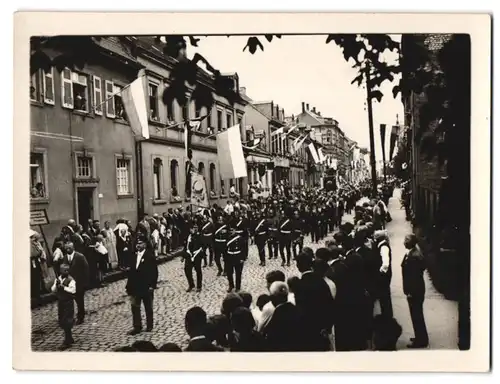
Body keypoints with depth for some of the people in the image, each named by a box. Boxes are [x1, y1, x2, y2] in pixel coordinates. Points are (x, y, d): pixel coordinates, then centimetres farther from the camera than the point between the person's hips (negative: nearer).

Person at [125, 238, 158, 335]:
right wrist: (129, 285, 6)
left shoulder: (150, 256, -10)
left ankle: (149, 326, 24)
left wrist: (152, 285, -16)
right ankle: (137, 327, 13)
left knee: (148, 308, 10)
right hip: (135, 286, 5)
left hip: (146, 287, -4)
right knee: (135, 307, 4)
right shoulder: (134, 255, 6)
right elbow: (131, 270, 9)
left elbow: (154, 271, -12)